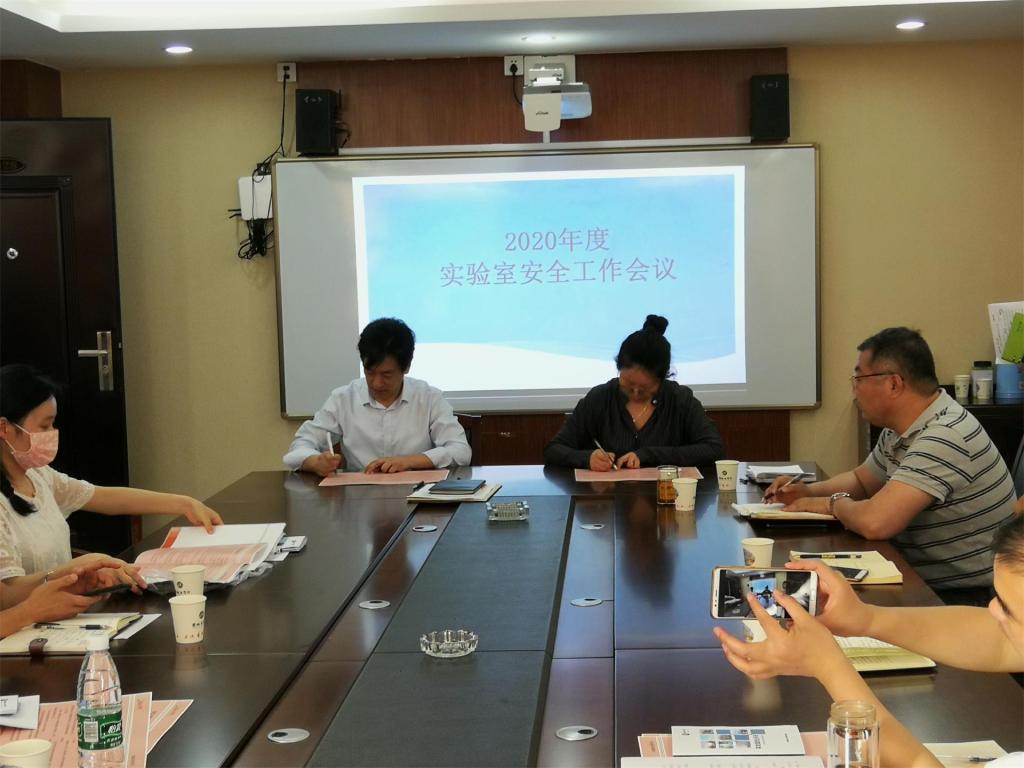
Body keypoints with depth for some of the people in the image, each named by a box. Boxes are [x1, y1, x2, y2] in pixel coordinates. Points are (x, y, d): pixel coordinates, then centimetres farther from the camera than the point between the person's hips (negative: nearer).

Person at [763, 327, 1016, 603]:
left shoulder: (945, 436, -25)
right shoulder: (898, 430, 5)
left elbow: (874, 522, -33)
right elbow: (861, 480, 23)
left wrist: (833, 503, -12)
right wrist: (809, 492, 4)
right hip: (925, 585, 8)